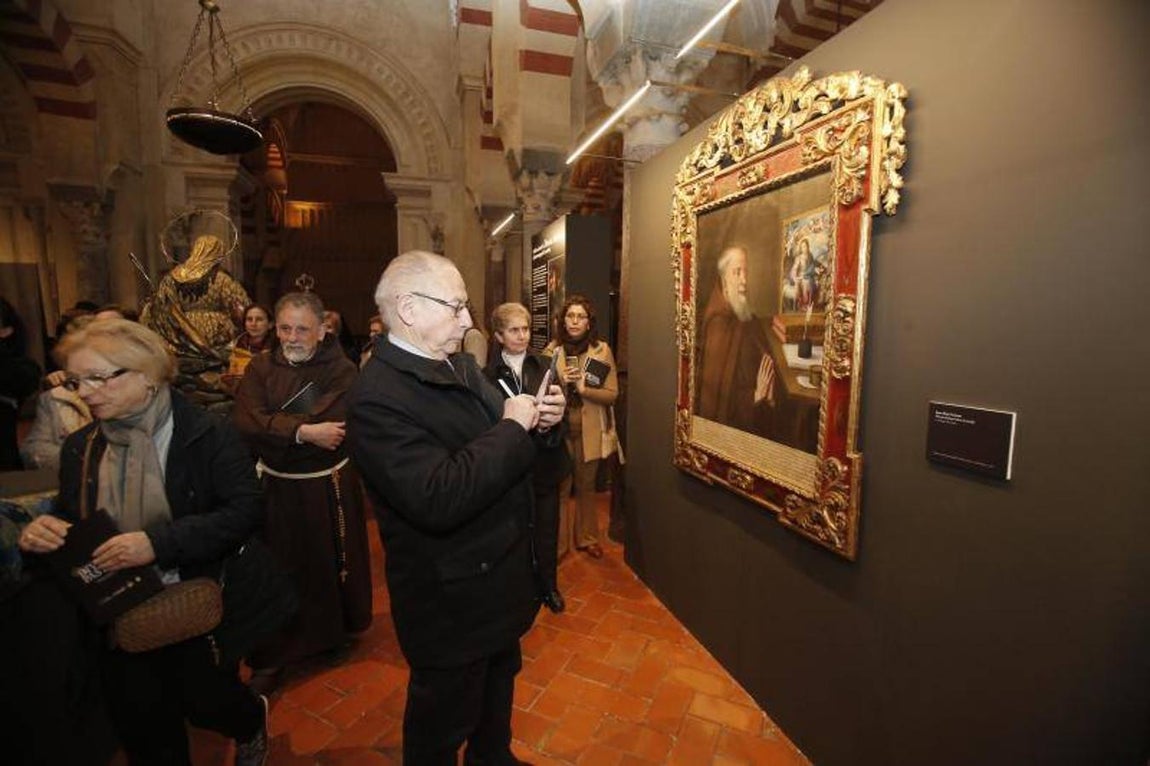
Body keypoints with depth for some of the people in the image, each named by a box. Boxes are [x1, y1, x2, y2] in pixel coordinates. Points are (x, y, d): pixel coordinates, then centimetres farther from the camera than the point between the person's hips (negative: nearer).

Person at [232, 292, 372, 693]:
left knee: (331, 564, 16)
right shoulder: (261, 368, -1)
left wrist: (273, 428, -16)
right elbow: (244, 421, -15)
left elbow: (333, 429, -23)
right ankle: (272, 657, 33)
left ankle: (332, 633, 43)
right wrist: (303, 431, -25)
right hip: (277, 489, 2)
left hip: (329, 487, -2)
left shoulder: (342, 371, -11)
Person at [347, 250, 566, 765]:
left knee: (500, 681, 32)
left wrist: (542, 421, -13)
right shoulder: (377, 396, -26)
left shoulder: (460, 364, 1)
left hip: (501, 573, 9)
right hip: (452, 599, -8)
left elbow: (510, 451, 8)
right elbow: (439, 500, -36)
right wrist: (512, 426, -27)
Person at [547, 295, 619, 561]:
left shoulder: (602, 350, -4)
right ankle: (558, 543, 24)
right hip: (559, 429, 0)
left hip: (590, 431, 0)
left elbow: (612, 394, -6)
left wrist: (584, 389, -22)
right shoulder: (553, 349, 0)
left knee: (586, 487, 15)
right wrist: (559, 382, -14)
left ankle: (586, 538, 35)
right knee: (559, 487, 6)